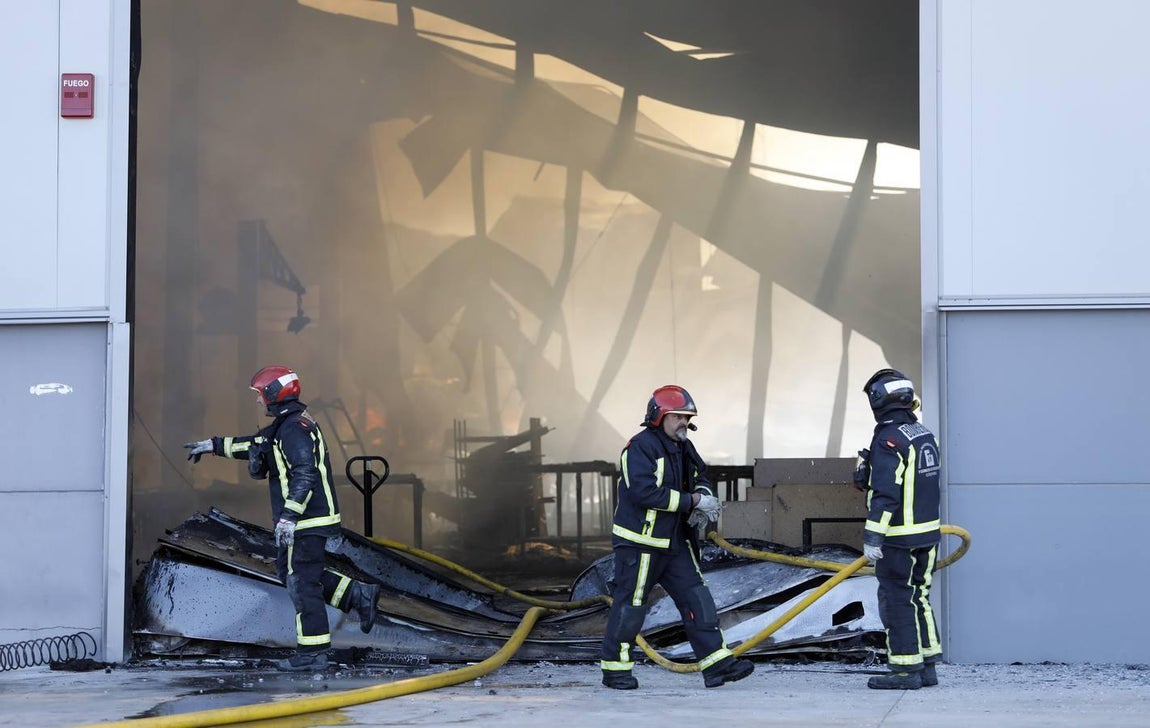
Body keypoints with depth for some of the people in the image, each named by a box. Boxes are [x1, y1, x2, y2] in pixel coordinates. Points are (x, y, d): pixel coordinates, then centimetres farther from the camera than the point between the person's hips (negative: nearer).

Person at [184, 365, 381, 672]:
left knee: (302, 582, -6)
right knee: (290, 573, 18)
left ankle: (312, 654, -1)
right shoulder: (283, 426, 15)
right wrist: (214, 445, 33)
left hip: (306, 520, -11)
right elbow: (256, 444, 30)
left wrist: (289, 515, -31)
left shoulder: (294, 429, -18)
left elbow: (305, 474, -27)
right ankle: (359, 595, 17)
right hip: (303, 520, 11)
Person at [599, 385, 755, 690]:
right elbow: (645, 492, -27)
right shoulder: (641, 448, -16)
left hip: (675, 542, 8)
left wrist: (702, 495, -4)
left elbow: (700, 478, 22)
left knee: (696, 598, 2)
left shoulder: (683, 448, 12)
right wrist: (691, 501, -24)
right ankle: (614, 668, 12)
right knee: (630, 605, -1)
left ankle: (717, 664, 1)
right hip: (640, 542, -8)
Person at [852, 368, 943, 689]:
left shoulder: (889, 440, -17)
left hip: (898, 538, -9)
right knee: (918, 599, 15)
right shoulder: (925, 434, 10)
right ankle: (927, 667, 19)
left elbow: (885, 494, -22)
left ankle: (906, 671, 0)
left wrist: (872, 537, -20)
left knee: (896, 601, -2)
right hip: (928, 533, 9)